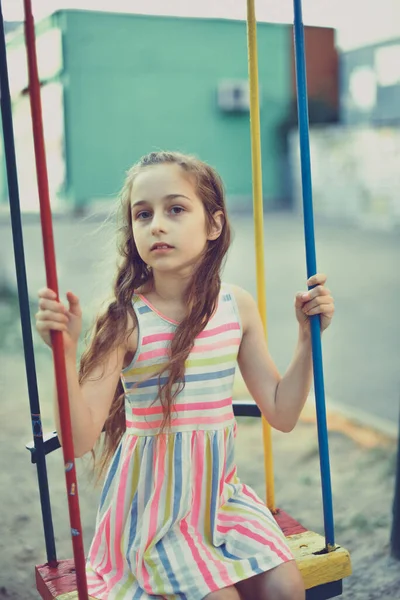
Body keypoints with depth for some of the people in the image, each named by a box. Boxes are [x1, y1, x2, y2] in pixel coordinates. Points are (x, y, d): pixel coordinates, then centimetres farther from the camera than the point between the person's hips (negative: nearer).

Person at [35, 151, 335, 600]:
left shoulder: (237, 306, -4)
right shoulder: (124, 319, -17)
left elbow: (282, 414, 2)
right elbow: (79, 439, -20)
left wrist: (308, 335, -5)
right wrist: (66, 352, -32)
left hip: (218, 487, 4)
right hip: (153, 500, -4)